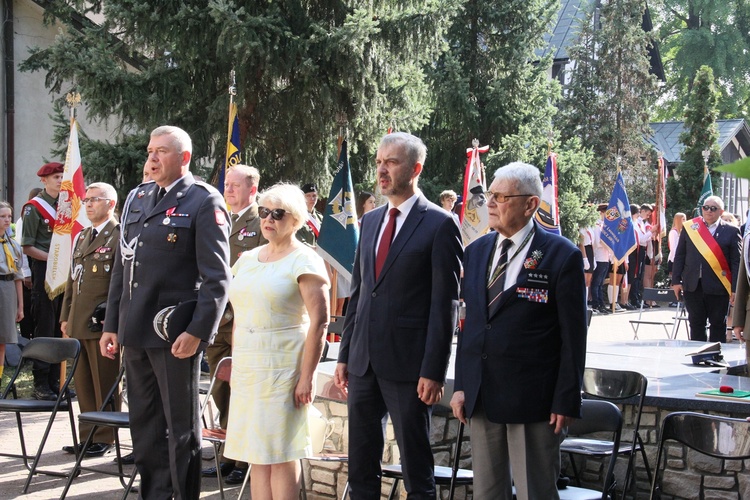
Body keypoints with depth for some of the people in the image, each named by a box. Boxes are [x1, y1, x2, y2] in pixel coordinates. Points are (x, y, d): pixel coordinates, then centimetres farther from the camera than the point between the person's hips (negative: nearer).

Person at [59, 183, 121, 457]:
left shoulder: (119, 236, -6)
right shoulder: (81, 237, 19)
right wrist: (66, 316, 18)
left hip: (103, 322, -8)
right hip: (78, 323, 8)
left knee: (105, 384, 0)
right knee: (83, 384, 12)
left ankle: (105, 438, 8)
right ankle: (87, 435, 20)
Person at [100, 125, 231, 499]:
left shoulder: (203, 202, -6)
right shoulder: (136, 198, 14)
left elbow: (216, 276, -11)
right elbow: (121, 267, 18)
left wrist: (198, 331, -18)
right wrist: (111, 324, 14)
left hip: (175, 335, -7)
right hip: (134, 331, 7)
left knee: (181, 427, 4)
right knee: (144, 426, 13)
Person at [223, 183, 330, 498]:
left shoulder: (304, 261, -7)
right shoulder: (248, 259, 15)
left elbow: (319, 322, -13)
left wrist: (307, 377, -17)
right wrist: (235, 366, 13)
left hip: (283, 370, -7)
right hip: (247, 369, 7)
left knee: (280, 453, -4)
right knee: (256, 454, 7)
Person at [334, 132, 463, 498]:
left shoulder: (439, 224, -7)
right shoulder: (370, 221, 14)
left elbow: (444, 304, -10)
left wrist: (433, 371, -15)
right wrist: (344, 356, 13)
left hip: (407, 365, -6)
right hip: (363, 362, 7)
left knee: (416, 467, 3)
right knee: (360, 466, 12)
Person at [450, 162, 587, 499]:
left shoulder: (562, 256, -8)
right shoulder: (476, 251, 10)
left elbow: (573, 336, -8)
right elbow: (470, 323, 13)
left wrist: (566, 402, -11)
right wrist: (460, 385, 8)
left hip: (533, 401, -5)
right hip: (481, 396, 6)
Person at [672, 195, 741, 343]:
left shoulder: (731, 231, -1)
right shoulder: (689, 227, 6)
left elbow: (737, 262, -3)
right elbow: (679, 256, 8)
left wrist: (735, 288, -9)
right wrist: (676, 280, 2)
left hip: (718, 286, -2)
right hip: (693, 285, 2)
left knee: (718, 324, 5)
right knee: (696, 324, 9)